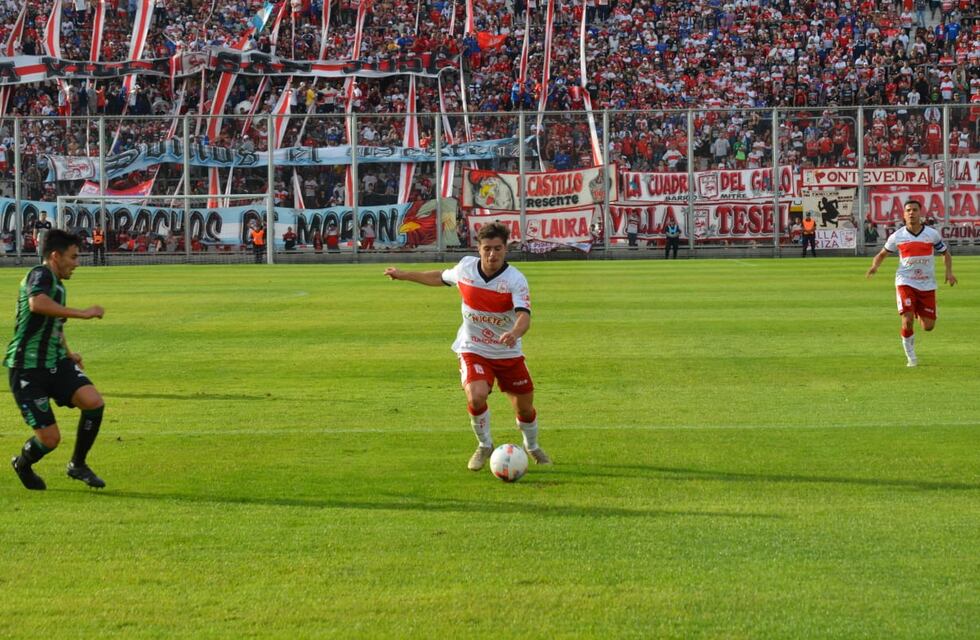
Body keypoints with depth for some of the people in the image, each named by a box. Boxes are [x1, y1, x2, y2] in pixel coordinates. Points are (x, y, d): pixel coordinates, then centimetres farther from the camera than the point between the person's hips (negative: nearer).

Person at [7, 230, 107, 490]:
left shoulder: (57, 283, 17)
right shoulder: (40, 275, -12)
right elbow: (37, 304, -36)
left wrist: (67, 353, 19)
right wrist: (82, 313, -31)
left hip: (55, 363, 8)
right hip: (27, 369, -8)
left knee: (94, 402, -17)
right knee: (50, 438, -9)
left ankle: (78, 464, 4)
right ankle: (23, 465, 27)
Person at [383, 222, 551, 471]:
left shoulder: (515, 280, -20)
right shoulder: (466, 267, -9)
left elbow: (524, 316, -34)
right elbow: (441, 277, 15)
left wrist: (515, 333, -57)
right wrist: (404, 275, 22)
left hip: (508, 353, -1)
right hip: (473, 350, 1)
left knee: (525, 408, 9)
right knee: (476, 397, -25)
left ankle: (532, 447, 43)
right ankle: (484, 446, 3)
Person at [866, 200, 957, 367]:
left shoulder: (932, 234, 0)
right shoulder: (897, 237, 0)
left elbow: (946, 253, 13)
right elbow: (883, 253, 13)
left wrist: (949, 272, -4)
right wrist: (875, 266, -8)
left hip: (927, 284, 1)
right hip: (905, 283, -1)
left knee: (928, 327, 3)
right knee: (907, 320, -17)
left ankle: (920, 314, 41)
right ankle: (911, 357, 1)